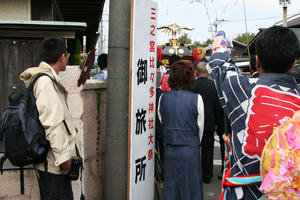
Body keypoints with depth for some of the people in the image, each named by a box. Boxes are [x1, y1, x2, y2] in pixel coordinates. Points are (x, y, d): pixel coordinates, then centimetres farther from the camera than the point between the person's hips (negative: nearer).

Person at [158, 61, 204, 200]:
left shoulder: (163, 98, -3)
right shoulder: (196, 99, -11)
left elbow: (162, 122, 6)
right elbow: (200, 127, -1)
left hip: (169, 150, 3)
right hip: (190, 151, -3)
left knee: (170, 186, 14)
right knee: (190, 187, 10)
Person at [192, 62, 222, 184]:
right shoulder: (214, 85, -5)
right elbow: (218, 106, 0)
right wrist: (216, 123, 10)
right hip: (209, 124, 2)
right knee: (208, 150, 10)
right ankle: (207, 177, 18)